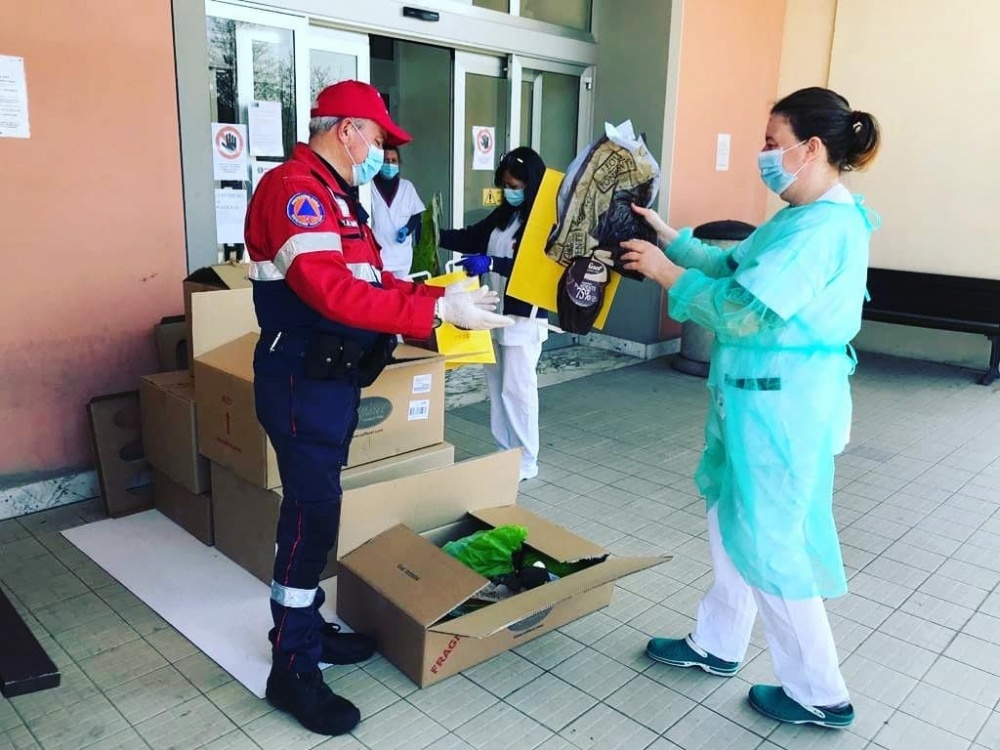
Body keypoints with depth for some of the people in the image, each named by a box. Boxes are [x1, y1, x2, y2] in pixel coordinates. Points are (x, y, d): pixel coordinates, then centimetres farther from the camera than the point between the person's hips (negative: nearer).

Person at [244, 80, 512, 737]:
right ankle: (292, 669, 9)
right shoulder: (294, 190, -18)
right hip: (303, 383, -10)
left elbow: (370, 276, 15)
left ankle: (305, 627, 32)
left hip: (333, 380, 10)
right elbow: (333, 292, -31)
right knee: (312, 514, -4)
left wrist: (435, 293, 1)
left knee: (315, 509, 17)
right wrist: (438, 309, -31)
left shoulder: (335, 196, 16)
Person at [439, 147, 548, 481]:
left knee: (517, 389, -2)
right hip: (495, 313, 8)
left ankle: (526, 461, 12)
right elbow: (470, 238, 16)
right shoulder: (504, 214, 11)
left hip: (524, 317, -8)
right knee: (497, 386, 13)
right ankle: (506, 453, 26)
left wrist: (490, 263, -32)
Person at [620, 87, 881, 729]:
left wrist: (666, 272, -16)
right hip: (762, 393, 10)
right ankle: (717, 644, 38)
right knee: (735, 521, 20)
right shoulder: (807, 218, 11)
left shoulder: (821, 228, -22)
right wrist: (668, 234, 13)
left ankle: (820, 694, 20)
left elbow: (741, 311, -26)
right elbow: (732, 266, 18)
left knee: (767, 541, 2)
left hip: (780, 402, -10)